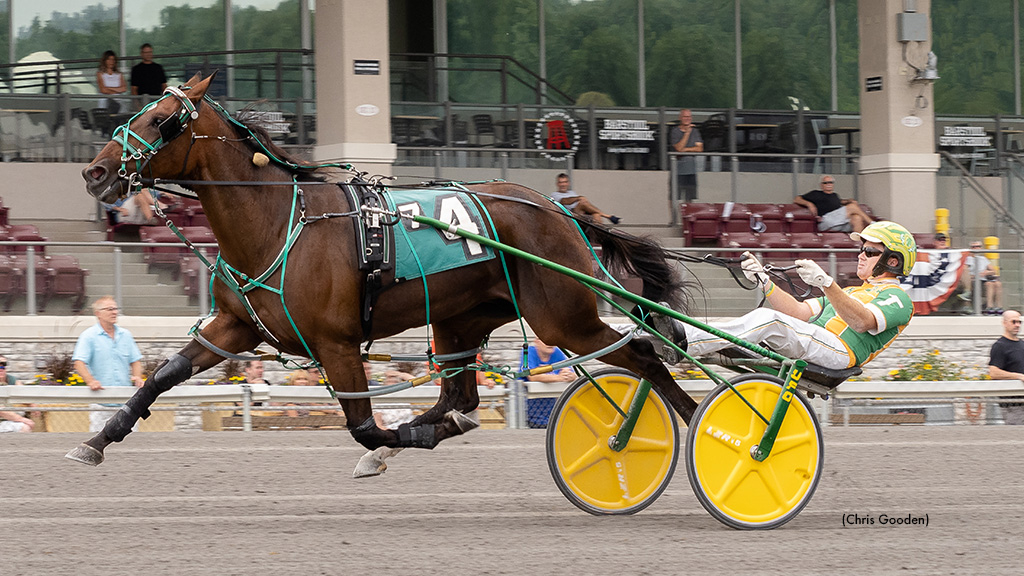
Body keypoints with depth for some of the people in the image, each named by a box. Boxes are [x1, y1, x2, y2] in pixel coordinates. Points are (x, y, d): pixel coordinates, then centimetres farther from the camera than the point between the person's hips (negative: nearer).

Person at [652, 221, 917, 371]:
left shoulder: (897, 299, 7)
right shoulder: (854, 292, 35)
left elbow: (862, 322, -17)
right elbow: (799, 312, 23)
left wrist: (826, 284, -30)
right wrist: (763, 280, 9)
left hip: (839, 351, -9)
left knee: (768, 320, -28)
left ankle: (686, 340, -38)